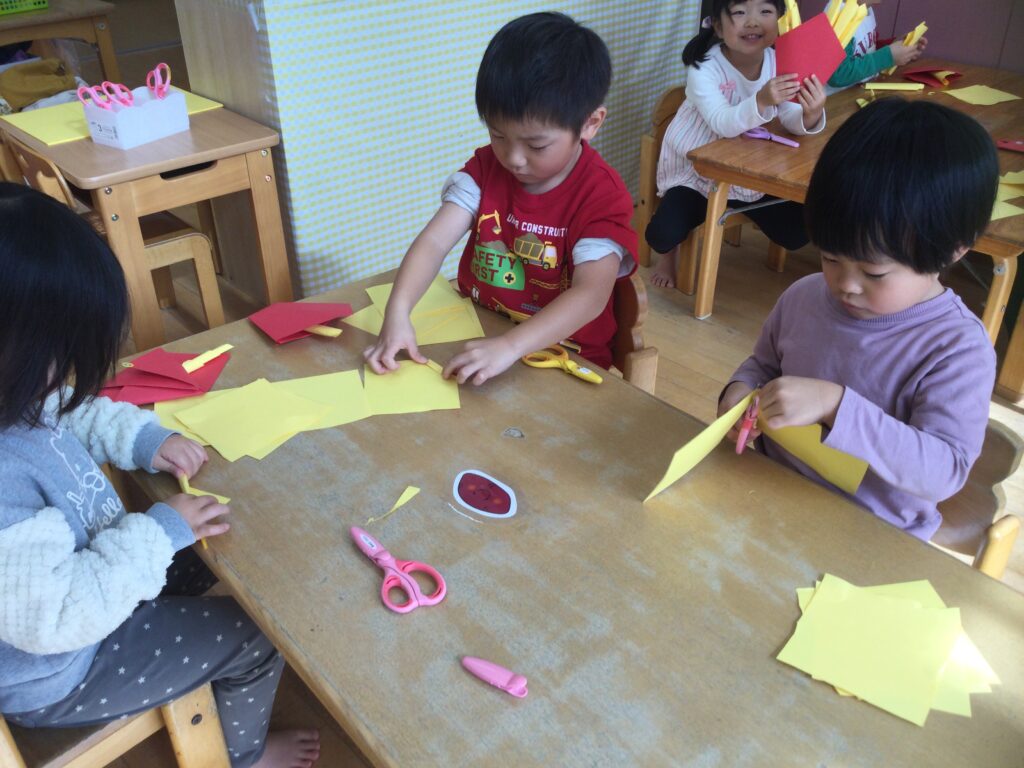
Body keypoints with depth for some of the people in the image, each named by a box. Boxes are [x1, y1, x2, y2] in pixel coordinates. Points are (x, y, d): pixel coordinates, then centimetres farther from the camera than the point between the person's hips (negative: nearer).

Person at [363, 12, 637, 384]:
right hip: (476, 337, 4)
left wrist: (510, 346, -40)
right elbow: (434, 240, -12)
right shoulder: (486, 167, -2)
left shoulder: (602, 196, -16)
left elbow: (591, 294, -27)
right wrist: (398, 312, -29)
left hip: (562, 359, -3)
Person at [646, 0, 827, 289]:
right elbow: (723, 124, -35)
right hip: (695, 173, -4)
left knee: (798, 233, -1)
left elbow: (794, 123, -16)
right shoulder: (704, 68, -23)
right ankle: (667, 254, 14)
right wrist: (761, 101, -54)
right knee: (664, 232, -25)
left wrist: (812, 113, -40)